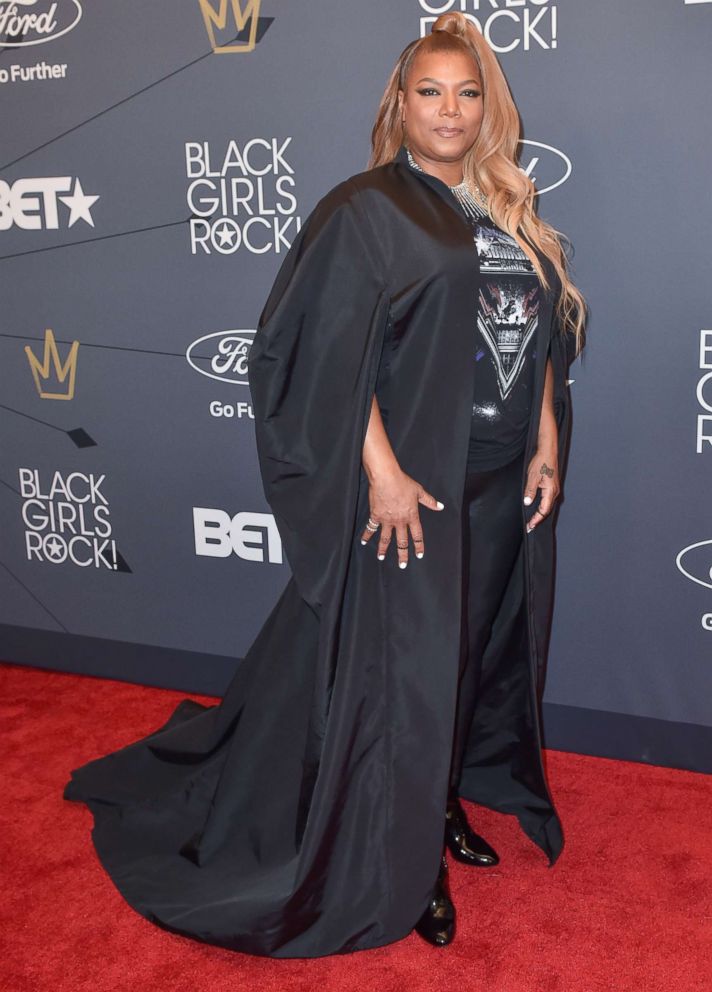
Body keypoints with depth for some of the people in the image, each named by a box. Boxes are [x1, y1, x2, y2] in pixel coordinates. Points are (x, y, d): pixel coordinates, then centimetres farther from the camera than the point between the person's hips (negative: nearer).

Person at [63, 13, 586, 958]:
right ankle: (404, 862, 20)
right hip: (412, 482, -7)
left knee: (478, 648, 16)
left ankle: (443, 801, 38)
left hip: (504, 487, 7)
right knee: (401, 662, 2)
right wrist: (381, 471, -21)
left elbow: (544, 343, 15)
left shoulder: (510, 216, 13)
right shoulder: (366, 210, -8)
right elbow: (332, 354, -15)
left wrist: (547, 447, 6)